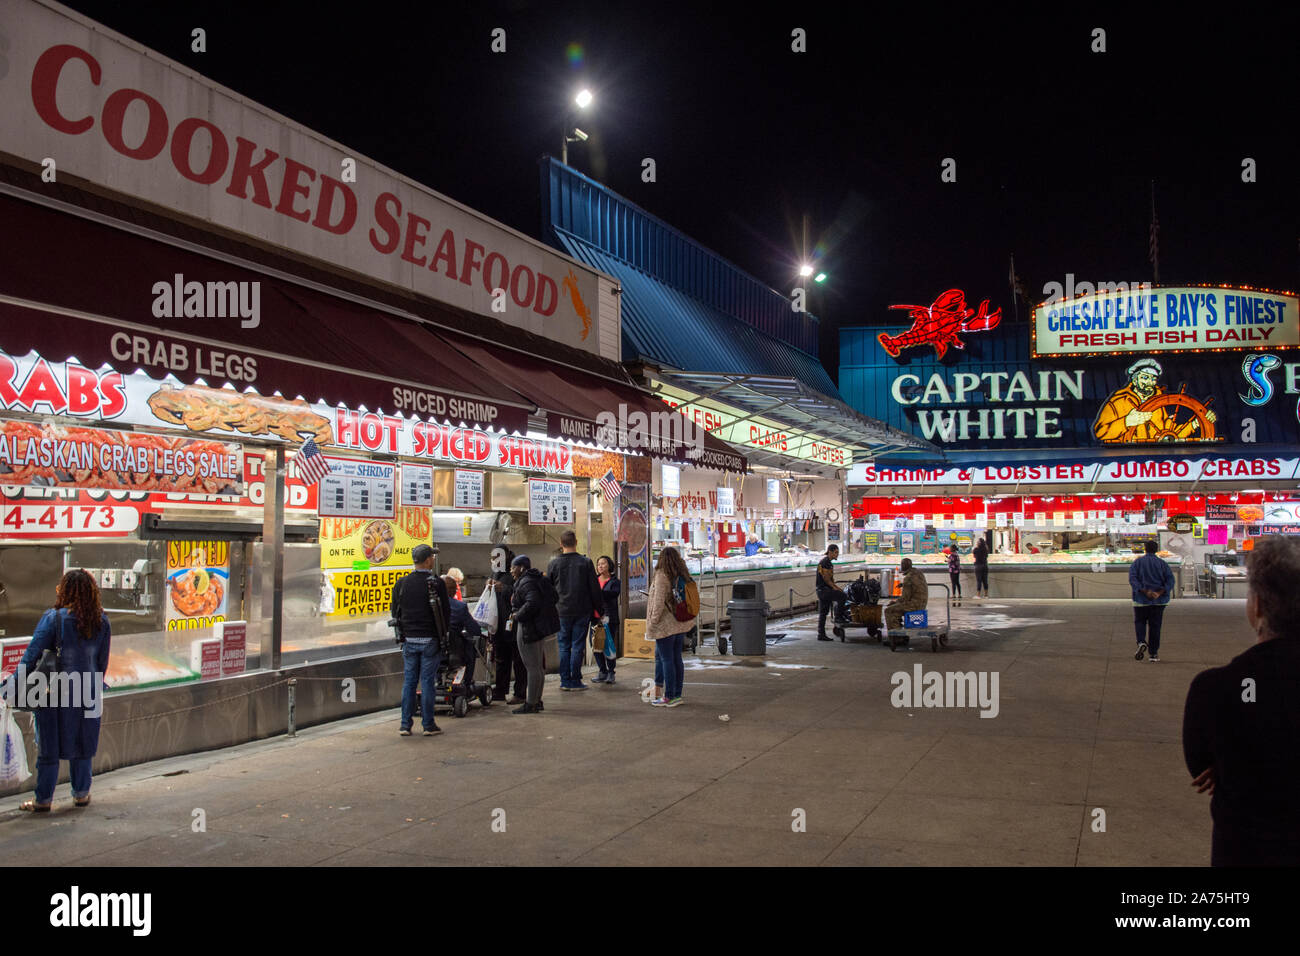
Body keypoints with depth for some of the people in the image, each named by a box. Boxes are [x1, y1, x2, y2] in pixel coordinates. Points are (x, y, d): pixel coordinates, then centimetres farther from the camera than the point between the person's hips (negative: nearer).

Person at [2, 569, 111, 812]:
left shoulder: (53, 618, -13)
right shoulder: (101, 621, -1)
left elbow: (32, 655, -14)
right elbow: (103, 660, 5)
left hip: (55, 691, -3)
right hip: (87, 693, 3)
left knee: (49, 746, 8)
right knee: (82, 744, 15)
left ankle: (43, 800, 16)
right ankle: (81, 794, 25)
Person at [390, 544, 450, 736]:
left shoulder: (401, 583, 2)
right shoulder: (436, 583, -10)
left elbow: (395, 612, 9)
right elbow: (446, 612, -5)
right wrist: (442, 633, 11)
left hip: (409, 640, 3)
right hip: (430, 641, -3)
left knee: (408, 682, 9)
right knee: (427, 682, 1)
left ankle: (405, 725, 11)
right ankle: (428, 725, 6)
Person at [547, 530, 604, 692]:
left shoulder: (553, 564, -1)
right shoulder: (586, 562, -5)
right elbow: (595, 589, -2)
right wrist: (601, 610, 6)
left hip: (562, 612, 1)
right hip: (582, 611, -1)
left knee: (564, 646, 9)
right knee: (578, 645, 4)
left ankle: (565, 681, 11)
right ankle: (575, 681, 5)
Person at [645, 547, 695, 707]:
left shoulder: (662, 576, -14)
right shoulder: (683, 575, 7)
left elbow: (659, 602, -19)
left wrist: (653, 621, -12)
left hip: (666, 625, -7)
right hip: (681, 624, 7)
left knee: (667, 660, -3)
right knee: (677, 658, 13)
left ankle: (669, 697, 1)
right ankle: (677, 694, 19)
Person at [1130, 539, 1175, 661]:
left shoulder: (1137, 563, 1)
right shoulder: (1162, 563, 4)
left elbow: (1132, 579, -13)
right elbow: (1170, 579, -8)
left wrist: (1145, 591, -19)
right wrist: (1160, 592, -16)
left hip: (1141, 600, -1)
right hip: (1158, 601, 1)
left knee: (1140, 622, 13)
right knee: (1155, 625, 7)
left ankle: (1141, 642, -15)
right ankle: (1154, 653, 7)